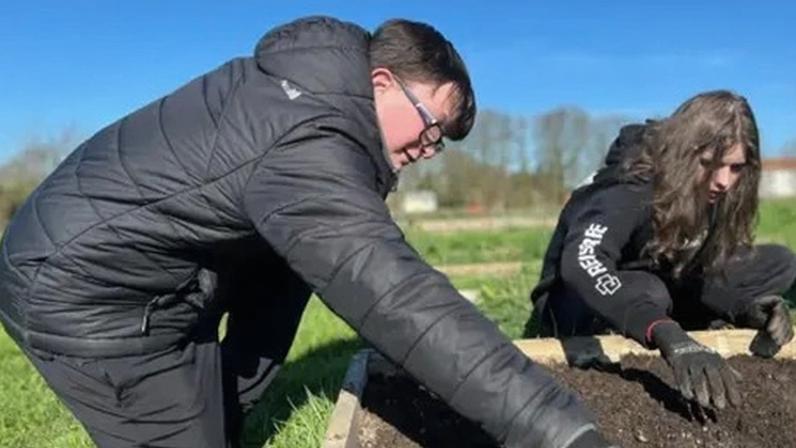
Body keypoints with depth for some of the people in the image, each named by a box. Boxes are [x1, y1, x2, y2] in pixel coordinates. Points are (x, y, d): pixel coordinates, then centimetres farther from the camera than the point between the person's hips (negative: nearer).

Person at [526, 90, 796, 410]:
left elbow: (710, 272, -4)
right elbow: (582, 264, -48)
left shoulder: (714, 195, -8)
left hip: (656, 294, 7)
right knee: (645, 289, -41)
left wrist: (752, 307, -26)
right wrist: (670, 337, -58)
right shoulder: (631, 190, -30)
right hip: (578, 305, -7)